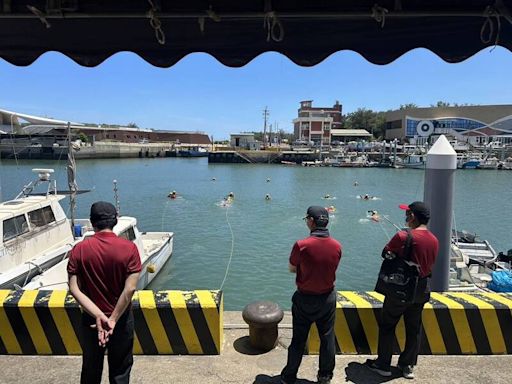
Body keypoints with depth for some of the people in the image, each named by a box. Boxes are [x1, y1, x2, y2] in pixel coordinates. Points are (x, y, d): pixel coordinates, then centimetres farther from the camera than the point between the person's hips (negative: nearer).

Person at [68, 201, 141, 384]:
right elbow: (130, 289, -20)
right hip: (122, 319, -2)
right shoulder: (129, 248, -16)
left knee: (91, 368, 23)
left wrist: (99, 316, -16)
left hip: (90, 319, 2)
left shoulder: (79, 249, -10)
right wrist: (113, 319, -13)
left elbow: (74, 289, -14)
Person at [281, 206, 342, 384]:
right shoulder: (337, 246, -10)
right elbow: (332, 268, 5)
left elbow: (292, 269, -7)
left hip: (305, 298, -3)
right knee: (327, 338, 18)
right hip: (328, 298, 3)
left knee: (298, 340, 11)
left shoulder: (301, 245, -22)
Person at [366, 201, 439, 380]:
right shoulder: (434, 240, -2)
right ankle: (408, 365, 29)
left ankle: (383, 364, 19)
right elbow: (429, 263, 7)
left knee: (387, 325, 10)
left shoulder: (403, 236, -22)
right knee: (414, 328, 17)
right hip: (422, 288, 6)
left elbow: (385, 253, -11)